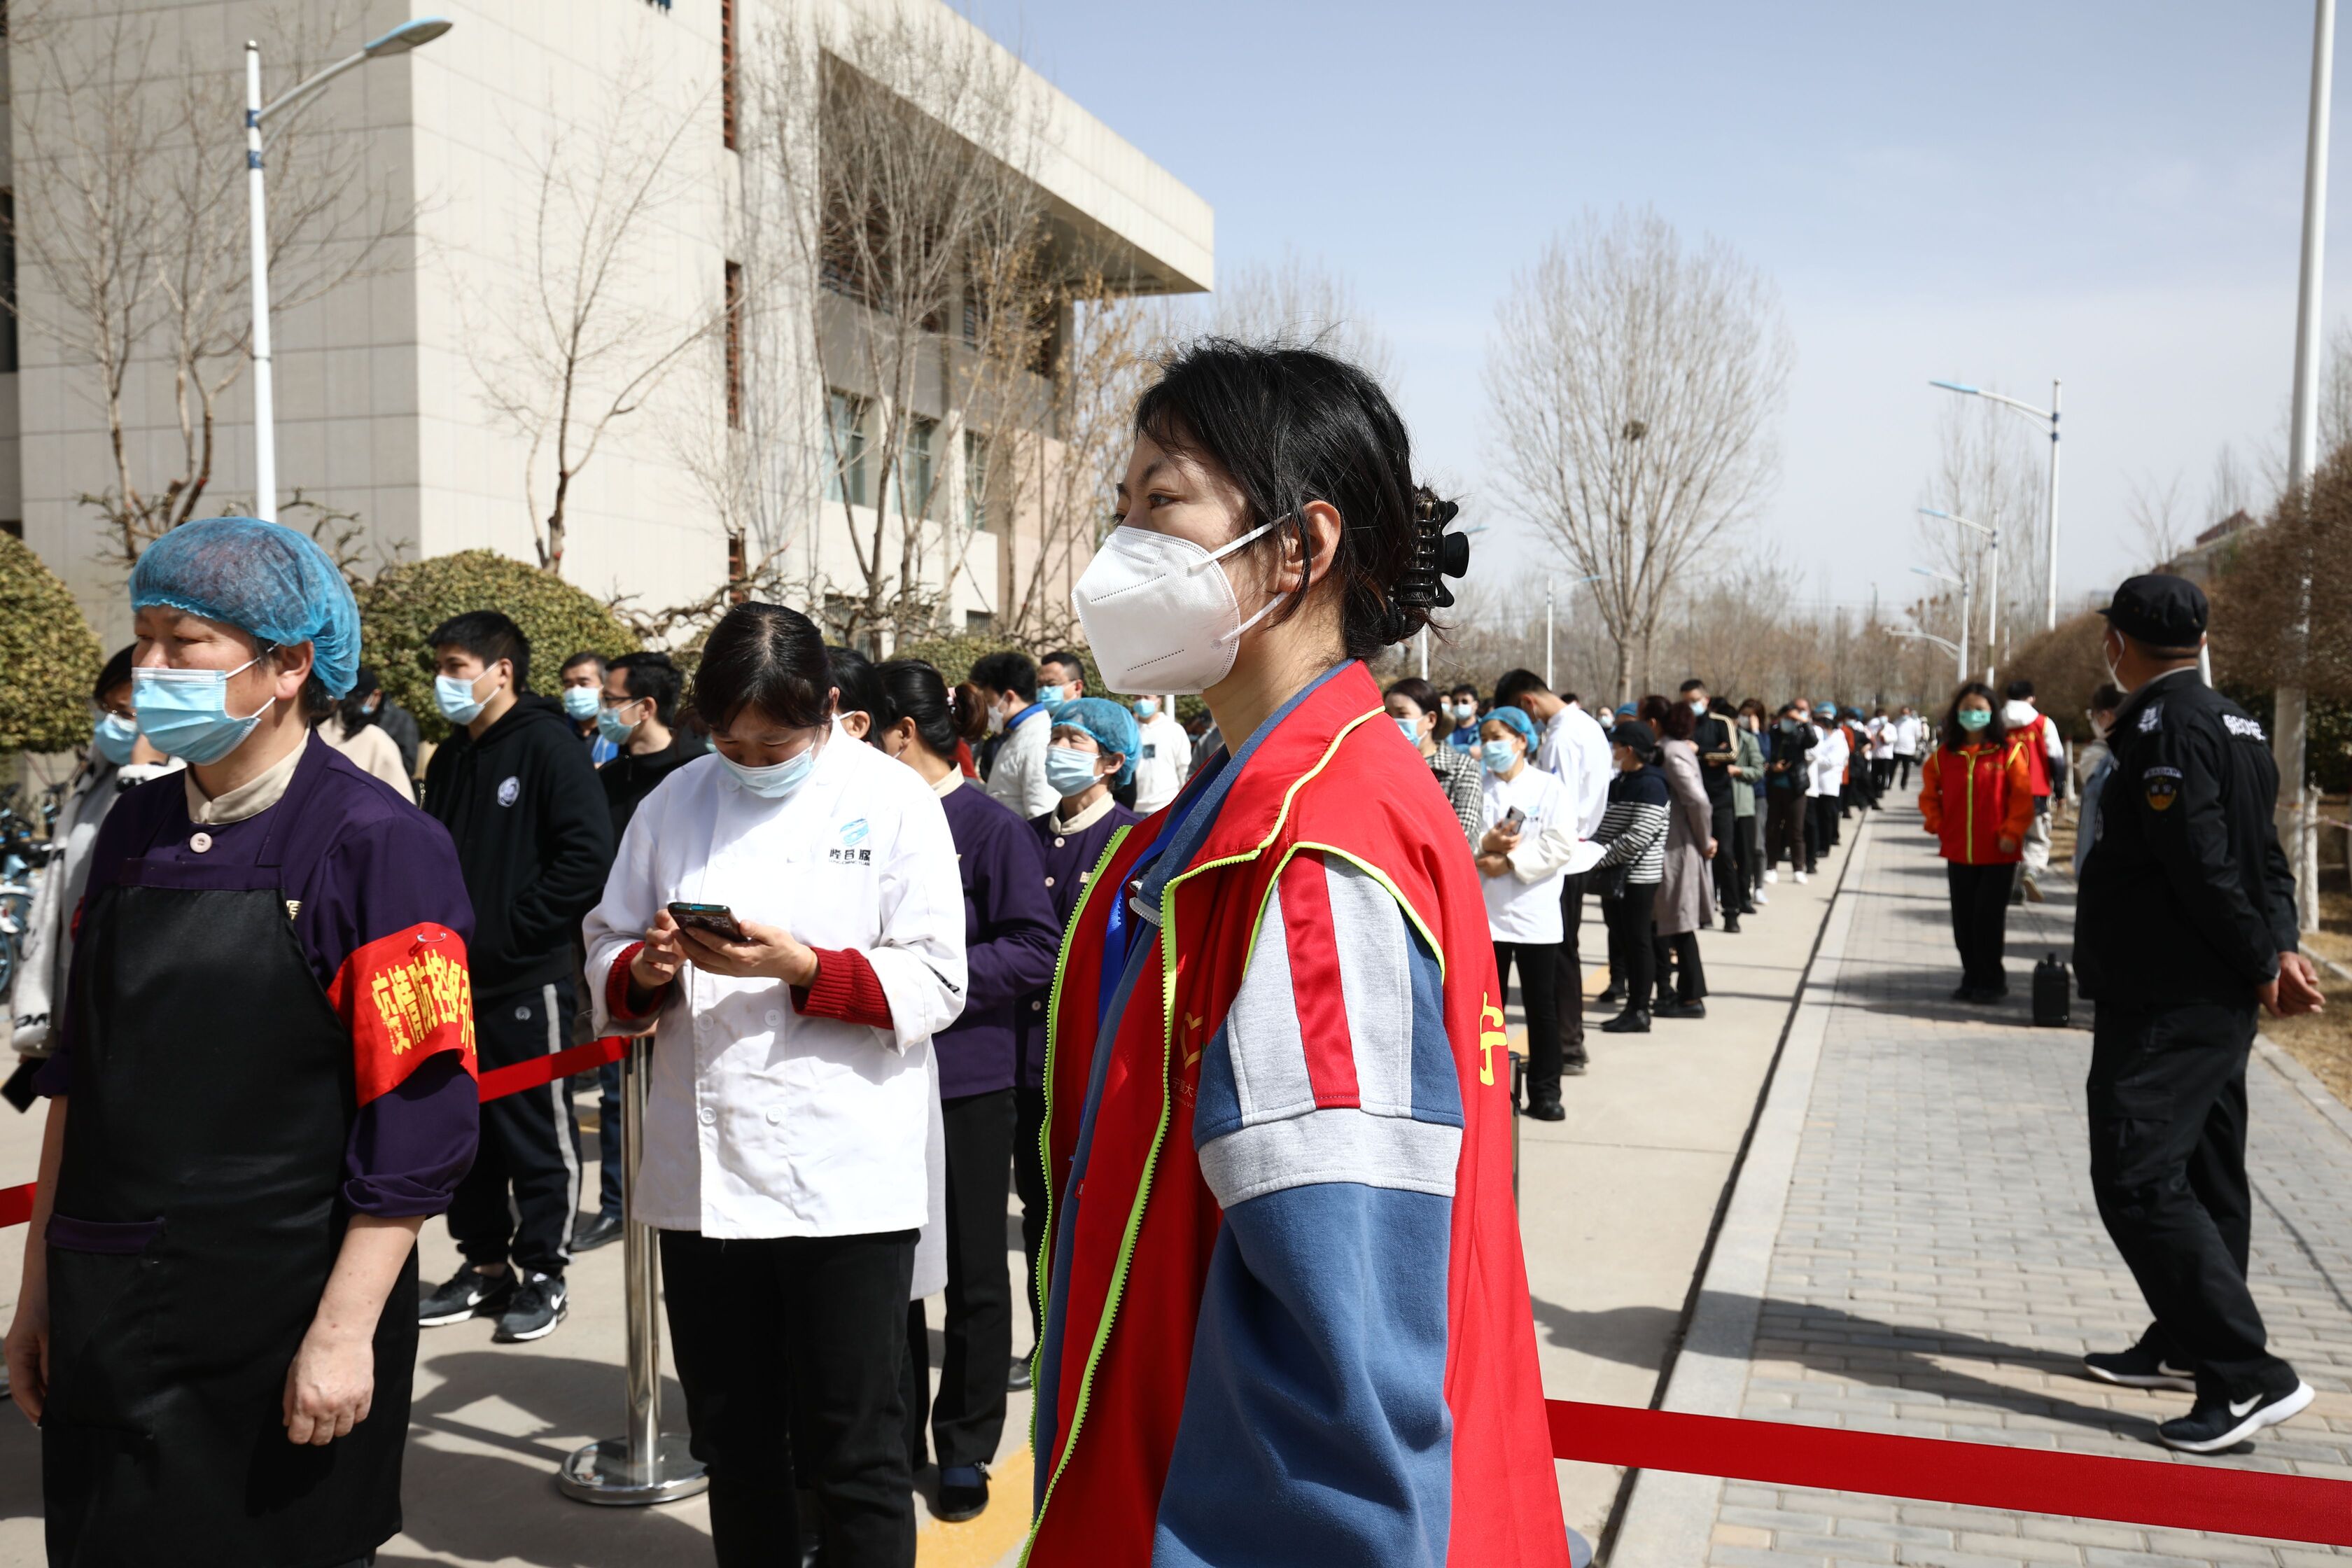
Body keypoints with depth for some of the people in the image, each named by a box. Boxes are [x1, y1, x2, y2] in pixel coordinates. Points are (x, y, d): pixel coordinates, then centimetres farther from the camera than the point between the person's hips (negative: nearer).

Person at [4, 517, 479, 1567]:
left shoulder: (375, 847, -13)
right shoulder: (135, 833, 7)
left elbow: (418, 1119, -15)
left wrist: (345, 1331, -15)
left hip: (282, 1324, -5)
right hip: (106, 1324, 6)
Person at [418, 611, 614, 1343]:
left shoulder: (548, 745, -10)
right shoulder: (450, 759, 14)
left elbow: (588, 856, -18)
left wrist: (512, 927, -16)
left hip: (527, 979, -7)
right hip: (457, 980, 8)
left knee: (536, 1131, 3)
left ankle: (543, 1274, 14)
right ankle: (484, 1265, 27)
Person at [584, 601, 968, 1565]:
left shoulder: (893, 800, -2)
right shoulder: (674, 804, 8)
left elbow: (935, 985, -7)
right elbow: (604, 955, 12)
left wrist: (801, 967, -19)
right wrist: (646, 970, -10)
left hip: (846, 1182, -4)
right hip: (700, 1176, 4)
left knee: (851, 1451, 5)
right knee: (734, 1444, 17)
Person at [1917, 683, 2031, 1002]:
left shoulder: (2008, 751, -5)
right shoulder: (1944, 753, 6)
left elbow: (2022, 795, -6)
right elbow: (1929, 792, 19)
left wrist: (2011, 833, -12)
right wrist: (1937, 823, 7)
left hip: (1997, 853, -4)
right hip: (1958, 852, 4)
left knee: (1988, 917, -2)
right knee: (1963, 920, 8)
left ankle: (1991, 982, 12)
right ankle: (1972, 978, 21)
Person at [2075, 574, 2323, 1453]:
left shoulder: (2164, 727, -18)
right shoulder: (2232, 723, 13)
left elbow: (2205, 867, -23)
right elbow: (2267, 859, 11)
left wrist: (2263, 963, -12)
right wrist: (2279, 948, -2)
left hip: (2164, 1004, -10)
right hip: (2213, 1002, 10)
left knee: (2138, 1180, -11)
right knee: (2201, 1177, 17)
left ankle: (2250, 1377, -10)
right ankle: (2185, 1347, 29)